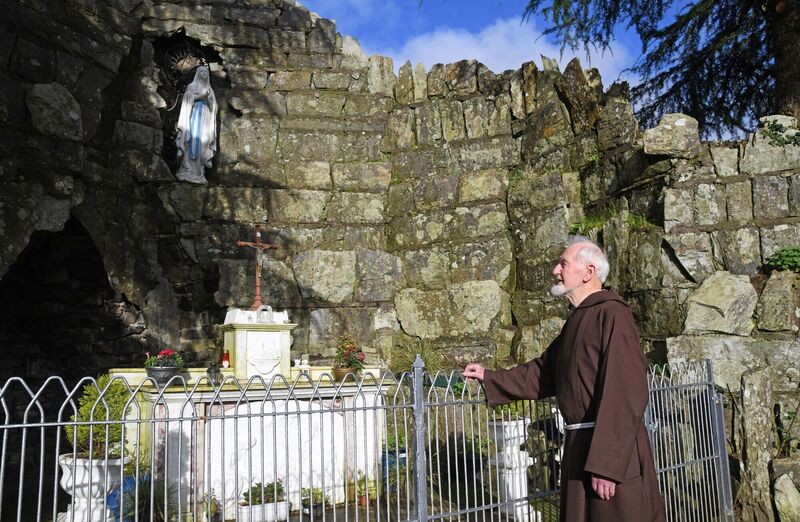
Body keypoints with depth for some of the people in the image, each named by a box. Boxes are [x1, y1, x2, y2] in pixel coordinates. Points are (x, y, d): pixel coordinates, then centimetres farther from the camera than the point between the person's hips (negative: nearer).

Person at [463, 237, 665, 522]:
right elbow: (541, 372, 21)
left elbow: (626, 393, -22)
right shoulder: (577, 319, 13)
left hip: (612, 452, -9)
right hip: (580, 446, 9)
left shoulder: (612, 314, -15)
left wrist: (606, 462, -24)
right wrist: (490, 377, 21)